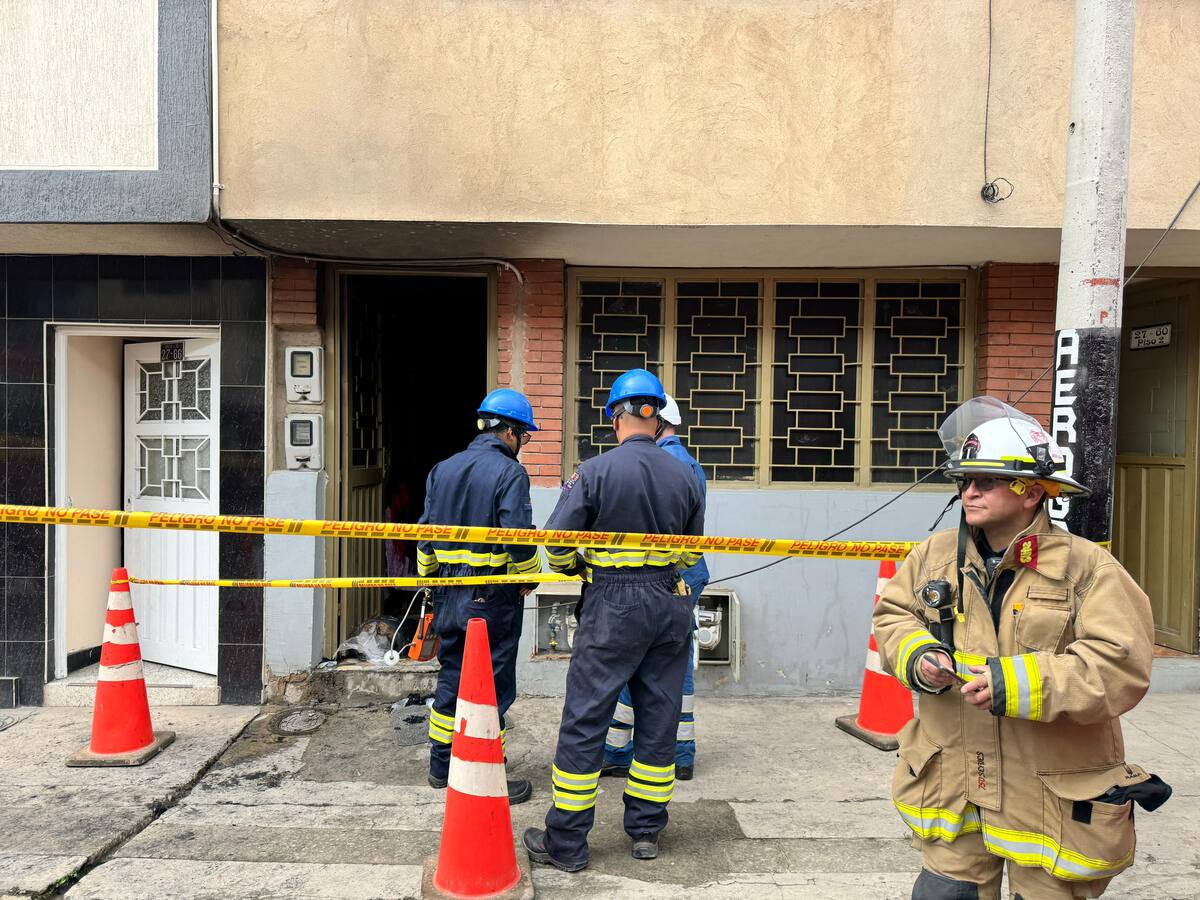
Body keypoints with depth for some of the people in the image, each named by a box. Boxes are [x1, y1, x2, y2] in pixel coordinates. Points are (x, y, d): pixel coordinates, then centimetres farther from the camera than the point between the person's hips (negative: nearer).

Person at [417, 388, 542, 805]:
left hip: (447, 595, 7)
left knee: (451, 677, 18)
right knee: (493, 686, 3)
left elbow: (426, 531, 12)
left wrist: (428, 575, 22)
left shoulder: (442, 469, 9)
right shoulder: (510, 473, -13)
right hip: (493, 598, -7)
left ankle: (441, 765, 29)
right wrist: (529, 579, -4)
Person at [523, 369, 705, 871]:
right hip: (670, 606, 5)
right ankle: (646, 830, 27)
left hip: (612, 607, -4)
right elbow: (692, 552, 11)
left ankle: (565, 844, 11)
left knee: (584, 722, 4)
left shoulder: (594, 472, -11)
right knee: (659, 718, 14)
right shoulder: (684, 476, 2)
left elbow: (556, 540, -11)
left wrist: (575, 567, 10)